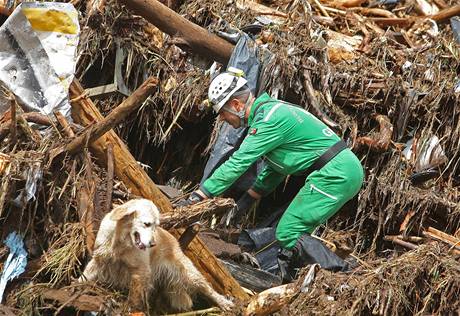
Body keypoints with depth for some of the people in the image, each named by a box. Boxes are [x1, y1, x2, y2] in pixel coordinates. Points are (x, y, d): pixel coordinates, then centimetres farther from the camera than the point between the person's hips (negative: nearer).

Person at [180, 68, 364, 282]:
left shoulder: (269, 120, -14)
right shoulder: (270, 111, 18)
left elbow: (237, 163, -18)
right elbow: (273, 168, 24)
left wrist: (200, 195, -16)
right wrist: (245, 202, 20)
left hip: (334, 174, -10)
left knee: (288, 234, -10)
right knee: (296, 232, 11)